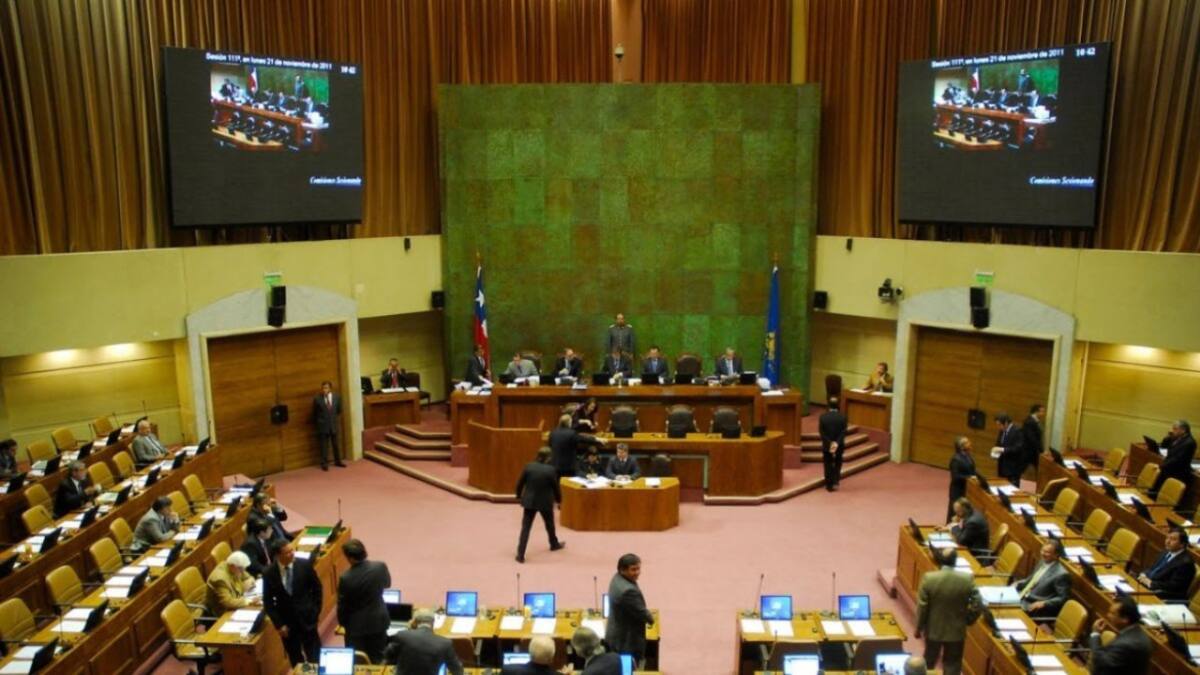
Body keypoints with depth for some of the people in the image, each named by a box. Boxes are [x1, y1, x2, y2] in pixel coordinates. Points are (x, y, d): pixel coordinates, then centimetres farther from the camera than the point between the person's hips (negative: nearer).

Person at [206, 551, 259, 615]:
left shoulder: (236, 570, -3)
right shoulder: (220, 578, -27)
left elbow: (248, 578, 12)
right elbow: (227, 602, -33)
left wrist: (248, 583, -10)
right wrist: (249, 601, -31)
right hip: (222, 613, -8)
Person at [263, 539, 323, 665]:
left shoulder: (304, 565, -12)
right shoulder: (269, 573, -11)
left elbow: (317, 588, 1)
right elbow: (267, 602, -3)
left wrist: (316, 611, -1)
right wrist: (278, 624, -6)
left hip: (307, 618, -1)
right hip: (286, 621, 1)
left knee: (314, 658, 6)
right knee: (295, 659, 14)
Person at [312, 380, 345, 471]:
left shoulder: (337, 397, -4)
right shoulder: (317, 399, -11)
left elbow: (339, 410, 12)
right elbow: (314, 413, 3)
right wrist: (318, 422, 9)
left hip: (334, 425, 2)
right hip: (323, 425, -2)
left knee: (335, 444, 12)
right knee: (324, 445, 3)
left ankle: (338, 461, 25)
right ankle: (324, 464, 10)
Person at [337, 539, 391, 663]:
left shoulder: (346, 578, -26)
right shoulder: (380, 567, -16)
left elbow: (342, 605, -12)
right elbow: (387, 583, 7)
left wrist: (343, 622, 6)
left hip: (357, 625, -3)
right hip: (379, 620, 4)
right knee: (378, 659, 19)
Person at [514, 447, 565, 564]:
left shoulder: (529, 466, -8)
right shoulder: (551, 470, -15)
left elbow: (520, 483, 0)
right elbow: (556, 487, -5)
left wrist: (519, 495, 17)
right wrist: (559, 499, 14)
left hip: (529, 501, 1)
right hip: (545, 502, -1)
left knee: (525, 527, 2)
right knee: (549, 524, 23)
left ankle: (520, 555, -3)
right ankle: (554, 544, 45)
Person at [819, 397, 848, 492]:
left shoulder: (822, 416, -10)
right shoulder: (842, 417, -11)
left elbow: (821, 432, -12)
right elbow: (843, 432, -15)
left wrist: (829, 444, -11)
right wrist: (836, 443, -16)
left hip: (826, 445, 0)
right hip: (839, 446, 0)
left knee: (828, 466, 10)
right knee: (837, 464, 20)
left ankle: (829, 485, 13)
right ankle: (835, 481, 11)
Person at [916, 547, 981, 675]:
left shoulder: (928, 578, -20)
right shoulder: (967, 579, -18)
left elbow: (922, 606, -13)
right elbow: (978, 605, -11)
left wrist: (919, 628, 1)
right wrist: (967, 621, 7)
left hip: (934, 630, 0)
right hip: (956, 631, 0)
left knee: (929, 660, 22)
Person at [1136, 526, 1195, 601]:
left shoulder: (1185, 562, -17)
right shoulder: (1167, 553, 12)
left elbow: (1174, 586, -21)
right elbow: (1153, 568, 20)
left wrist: (1150, 583, -19)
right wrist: (1144, 574, -1)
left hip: (1163, 598, -9)